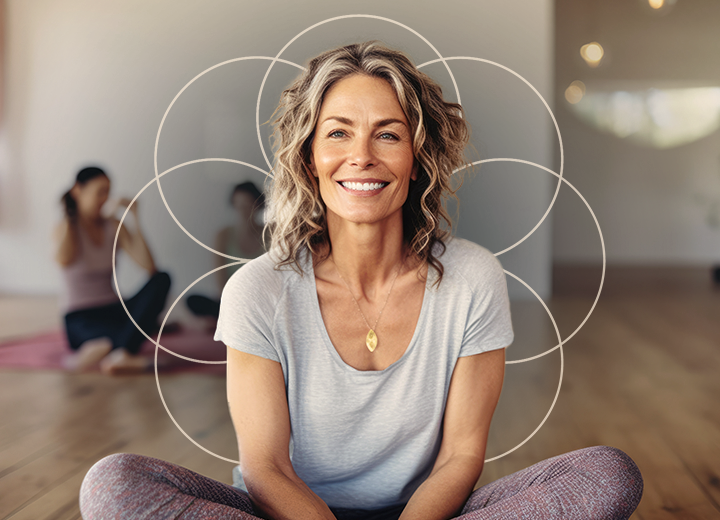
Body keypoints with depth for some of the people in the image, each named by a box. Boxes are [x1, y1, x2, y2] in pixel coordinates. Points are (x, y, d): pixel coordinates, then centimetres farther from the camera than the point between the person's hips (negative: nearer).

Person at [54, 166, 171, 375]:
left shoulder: (113, 226, 7)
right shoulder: (66, 228, -5)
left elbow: (149, 266, -10)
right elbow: (64, 260, -33)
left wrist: (135, 219, -12)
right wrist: (69, 217, -23)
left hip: (112, 310, 7)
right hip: (81, 320, -7)